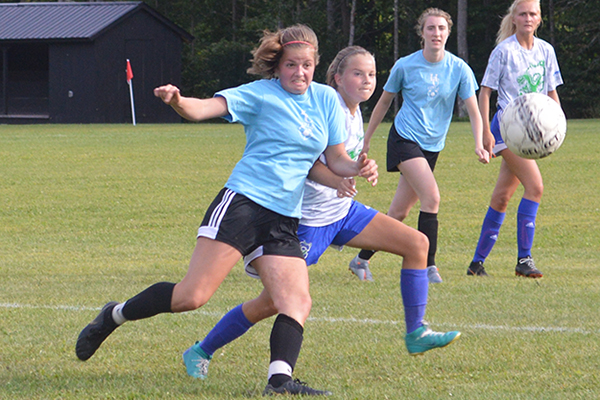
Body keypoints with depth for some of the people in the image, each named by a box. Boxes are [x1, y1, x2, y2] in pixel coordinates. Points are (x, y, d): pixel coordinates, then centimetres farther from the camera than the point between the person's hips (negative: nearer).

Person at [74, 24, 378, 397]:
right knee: (193, 295, -11)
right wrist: (178, 102, -37)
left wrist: (357, 168, -6)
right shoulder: (261, 94, -3)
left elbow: (336, 159, 17)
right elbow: (207, 107, -15)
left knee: (298, 302, -13)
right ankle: (114, 316, 8)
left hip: (284, 222, 6)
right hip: (242, 204, -6)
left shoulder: (326, 99, 13)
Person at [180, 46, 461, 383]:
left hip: (342, 210, 9)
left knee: (417, 243, 1)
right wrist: (338, 182, -43)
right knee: (274, 301, -10)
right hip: (310, 218, -9)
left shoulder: (354, 111, 8)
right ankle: (201, 352, 6)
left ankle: (416, 335, 7)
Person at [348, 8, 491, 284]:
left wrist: (479, 144, -16)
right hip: (405, 138, -4)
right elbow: (384, 102, 8)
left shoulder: (459, 69, -1)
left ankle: (362, 260, 22)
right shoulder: (405, 66, -6)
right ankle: (428, 266, -17)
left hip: (432, 146, 4)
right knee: (431, 196, -22)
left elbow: (473, 110, 0)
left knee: (400, 212, 6)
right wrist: (366, 140, 13)